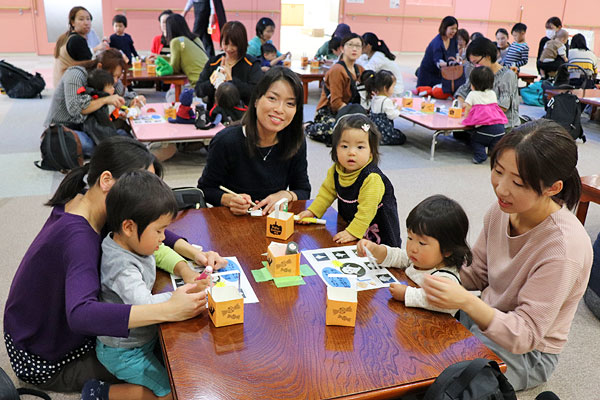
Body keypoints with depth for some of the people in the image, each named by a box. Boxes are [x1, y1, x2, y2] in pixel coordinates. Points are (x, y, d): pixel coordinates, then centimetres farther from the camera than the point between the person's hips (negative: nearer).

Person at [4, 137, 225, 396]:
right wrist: (169, 310, -54)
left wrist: (193, 252, -14)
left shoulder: (83, 204, -8)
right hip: (45, 363, -8)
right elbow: (80, 314, -50)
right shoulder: (78, 236, -35)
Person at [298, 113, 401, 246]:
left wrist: (352, 232, -34)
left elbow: (366, 210, -31)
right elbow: (327, 192, 8)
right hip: (348, 223, 6)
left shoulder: (372, 178, -30)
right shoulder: (336, 171, -7)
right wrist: (312, 211, 2)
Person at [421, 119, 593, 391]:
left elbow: (525, 335, -27)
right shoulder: (504, 209, -11)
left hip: (527, 353, -6)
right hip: (485, 316, 6)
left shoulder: (563, 249, -31)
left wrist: (467, 303, -43)